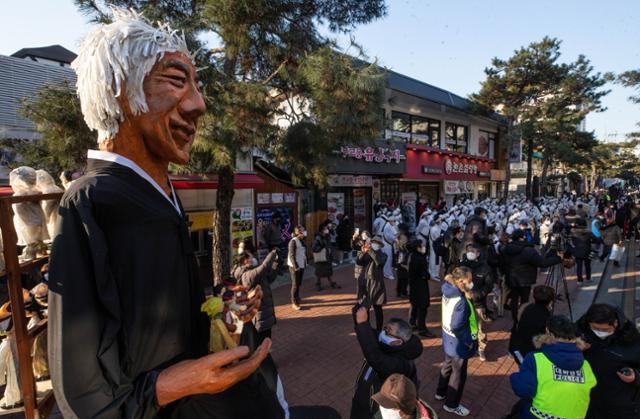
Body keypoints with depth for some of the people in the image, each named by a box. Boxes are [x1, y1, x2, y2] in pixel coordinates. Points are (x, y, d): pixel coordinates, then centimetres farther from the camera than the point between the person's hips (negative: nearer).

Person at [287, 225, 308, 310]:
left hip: (301, 265, 7)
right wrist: (295, 266, -18)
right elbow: (291, 255, -16)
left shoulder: (302, 241, 8)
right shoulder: (293, 241, -15)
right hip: (294, 266, -7)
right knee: (295, 284, 1)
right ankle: (294, 302, 12)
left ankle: (297, 298, 34)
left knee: (299, 283, 16)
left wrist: (305, 264, 11)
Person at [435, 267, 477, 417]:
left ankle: (441, 393, 50)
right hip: (459, 344, -8)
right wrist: (469, 342, -17)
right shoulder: (461, 302, -34)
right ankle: (451, 404, 35)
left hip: (449, 341, 8)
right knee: (458, 374, 14)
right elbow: (457, 328, -31)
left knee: (447, 365, 28)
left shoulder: (448, 292, -11)